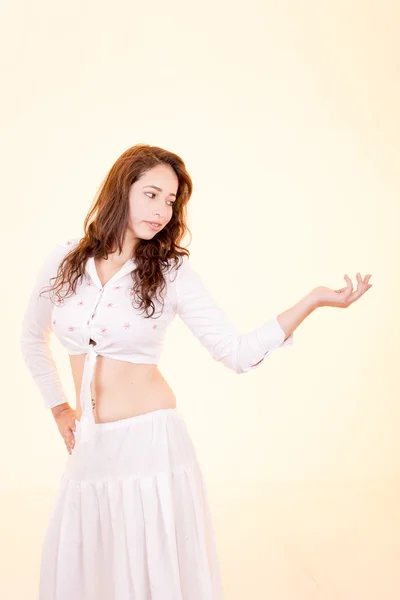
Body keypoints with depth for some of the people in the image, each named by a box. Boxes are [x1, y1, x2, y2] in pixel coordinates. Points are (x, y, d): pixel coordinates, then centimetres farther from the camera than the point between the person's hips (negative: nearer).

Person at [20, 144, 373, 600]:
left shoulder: (172, 272, -5)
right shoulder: (65, 259, 2)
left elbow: (238, 353, -9)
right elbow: (33, 338, 19)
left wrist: (313, 301, -16)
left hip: (150, 442, -3)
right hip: (90, 448, 3)